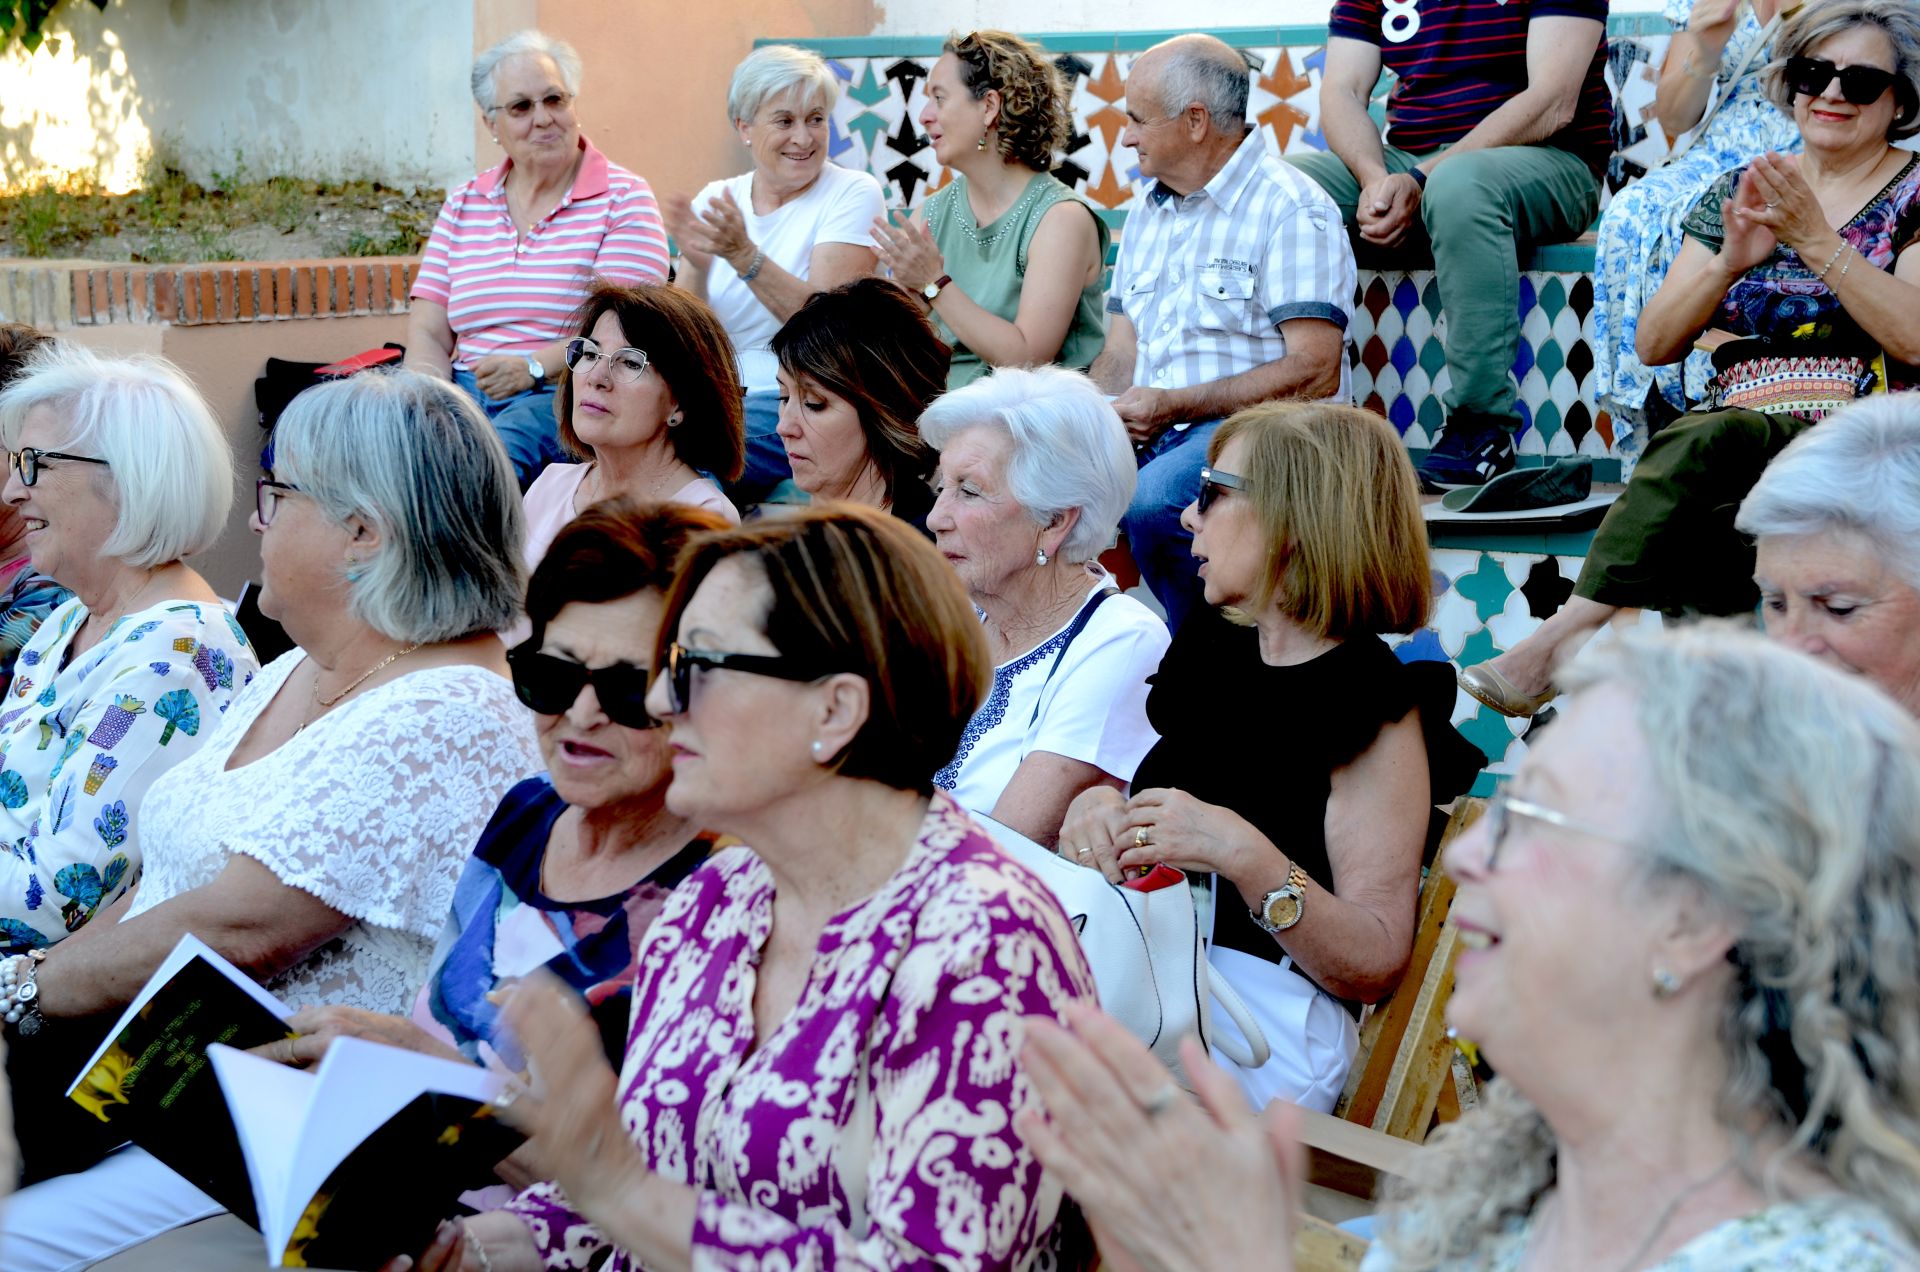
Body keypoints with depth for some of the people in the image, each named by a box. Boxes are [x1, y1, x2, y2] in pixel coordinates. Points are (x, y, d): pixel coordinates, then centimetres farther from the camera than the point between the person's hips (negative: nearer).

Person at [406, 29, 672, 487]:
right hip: (466, 392, 4)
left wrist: (535, 366, -22)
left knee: (509, 442, -37)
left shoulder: (624, 198, 4)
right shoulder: (463, 205, 18)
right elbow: (428, 332, 12)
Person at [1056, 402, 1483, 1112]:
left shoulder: (1378, 706, -4)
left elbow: (1374, 964, -10)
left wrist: (1245, 855, -23)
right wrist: (1096, 808, 1)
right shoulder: (1214, 654, 19)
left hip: (1263, 1007, -6)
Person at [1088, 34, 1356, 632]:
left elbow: (1316, 372, -15)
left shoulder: (1291, 211, -6)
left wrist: (1175, 404, -17)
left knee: (1150, 501, -36)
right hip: (1149, 431, 7)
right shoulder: (1148, 211, 21)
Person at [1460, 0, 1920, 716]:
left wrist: (1816, 239, -17)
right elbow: (1655, 346, 8)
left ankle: (1573, 631, -31)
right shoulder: (1740, 193, 16)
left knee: (1703, 439, -32)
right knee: (1695, 522, -32)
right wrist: (1729, 262, -10)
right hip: (1744, 429, 4)